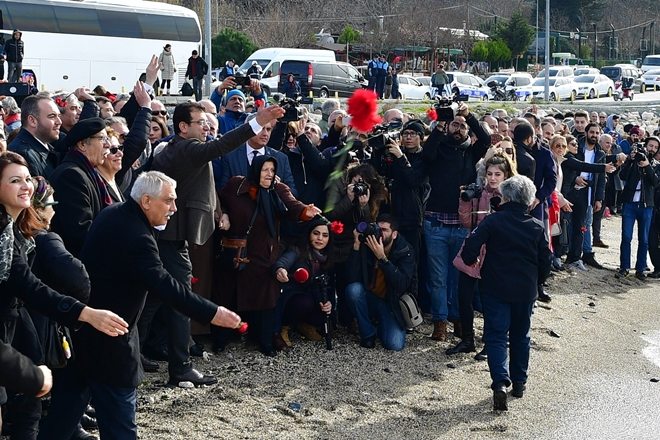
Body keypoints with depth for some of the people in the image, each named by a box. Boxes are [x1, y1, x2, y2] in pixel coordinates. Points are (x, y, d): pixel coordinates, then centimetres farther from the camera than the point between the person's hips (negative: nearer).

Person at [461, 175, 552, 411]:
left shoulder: (493, 221, -10)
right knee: (520, 335, 19)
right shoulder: (537, 227, 1)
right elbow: (545, 261, 5)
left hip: (495, 288, -3)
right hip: (526, 291, 3)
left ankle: (500, 381, -20)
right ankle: (519, 381, 26)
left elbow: (470, 250, -17)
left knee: (496, 335, -1)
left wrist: (471, 262, 4)